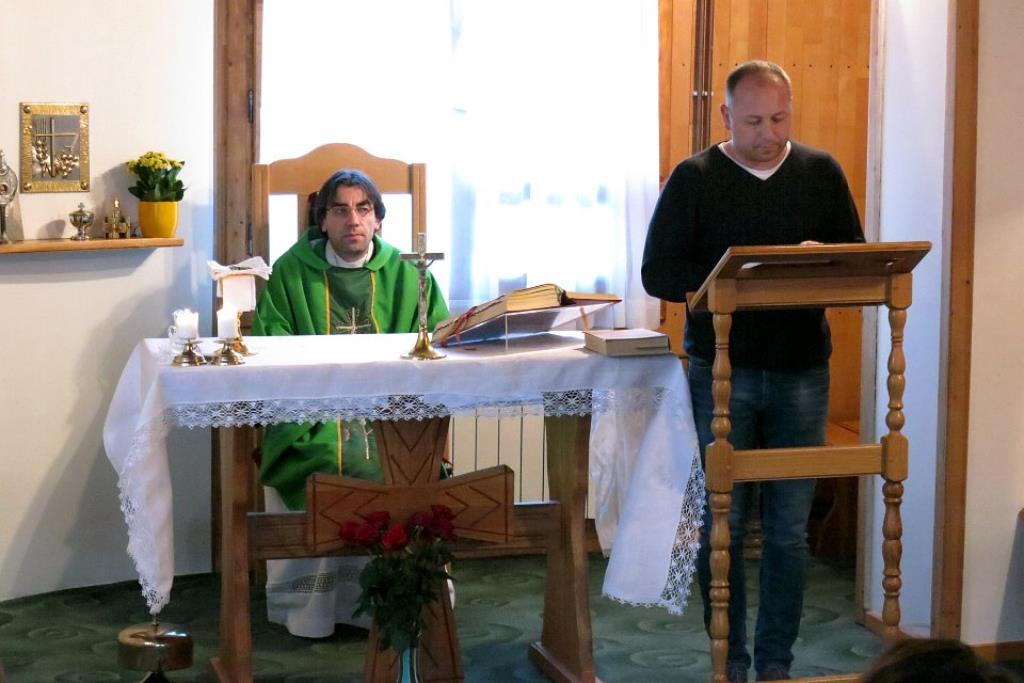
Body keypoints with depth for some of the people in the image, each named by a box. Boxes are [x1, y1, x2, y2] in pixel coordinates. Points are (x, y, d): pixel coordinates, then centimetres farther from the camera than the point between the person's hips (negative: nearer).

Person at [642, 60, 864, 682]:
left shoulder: (821, 173, 8)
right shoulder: (694, 178, 0)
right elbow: (658, 273, -4)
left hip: (801, 372, 2)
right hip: (721, 370, -2)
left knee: (790, 528, 5)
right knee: (724, 524, 4)